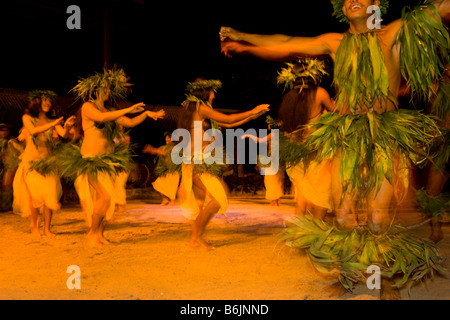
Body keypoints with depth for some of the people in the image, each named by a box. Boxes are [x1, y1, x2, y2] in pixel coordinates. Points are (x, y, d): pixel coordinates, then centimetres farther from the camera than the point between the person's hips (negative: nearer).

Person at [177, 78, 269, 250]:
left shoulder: (202, 112, 20)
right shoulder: (200, 107, -7)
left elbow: (228, 125, 21)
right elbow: (228, 119, -7)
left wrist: (252, 116, 22)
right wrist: (252, 112, 3)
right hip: (198, 160, -10)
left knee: (200, 200, 11)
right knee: (218, 198, -13)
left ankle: (195, 238, 15)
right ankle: (197, 237, -6)